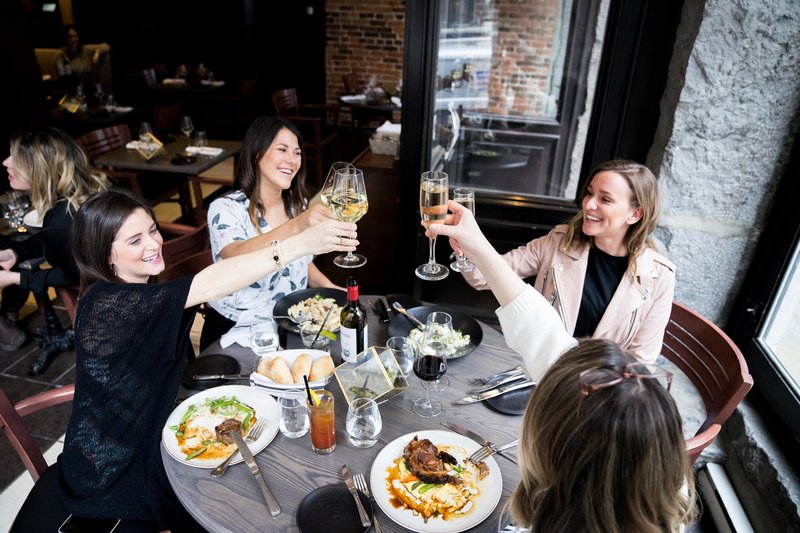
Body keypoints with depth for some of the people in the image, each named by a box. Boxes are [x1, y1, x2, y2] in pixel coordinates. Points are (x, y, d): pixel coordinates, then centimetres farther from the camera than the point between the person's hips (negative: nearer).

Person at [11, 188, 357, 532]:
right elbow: (209, 285, -40)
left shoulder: (140, 298, 1)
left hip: (144, 441, 7)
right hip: (112, 473, -7)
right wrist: (302, 242, -45)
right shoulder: (105, 304, -27)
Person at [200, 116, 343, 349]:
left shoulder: (298, 204, 4)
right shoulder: (225, 208, -14)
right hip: (235, 330, -5)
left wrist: (329, 288, -2)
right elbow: (239, 257, -34)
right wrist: (295, 226, -48)